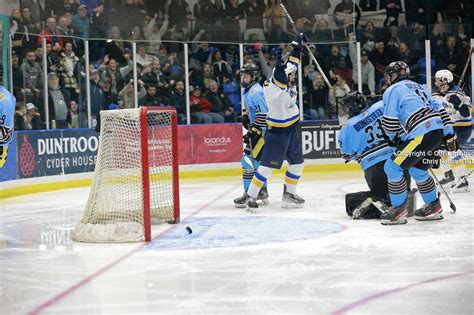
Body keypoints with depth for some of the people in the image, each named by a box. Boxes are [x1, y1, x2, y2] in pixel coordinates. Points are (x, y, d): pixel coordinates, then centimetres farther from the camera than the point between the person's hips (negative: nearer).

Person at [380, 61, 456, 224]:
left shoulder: (392, 91, 3)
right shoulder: (418, 87, 27)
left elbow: (390, 121, -4)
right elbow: (439, 109, 22)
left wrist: (394, 137, 15)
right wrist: (449, 134, 22)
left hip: (421, 135, -9)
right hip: (438, 132, 9)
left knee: (393, 167, -2)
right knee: (418, 169, 23)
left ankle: (399, 209, 1)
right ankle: (433, 207, 28)